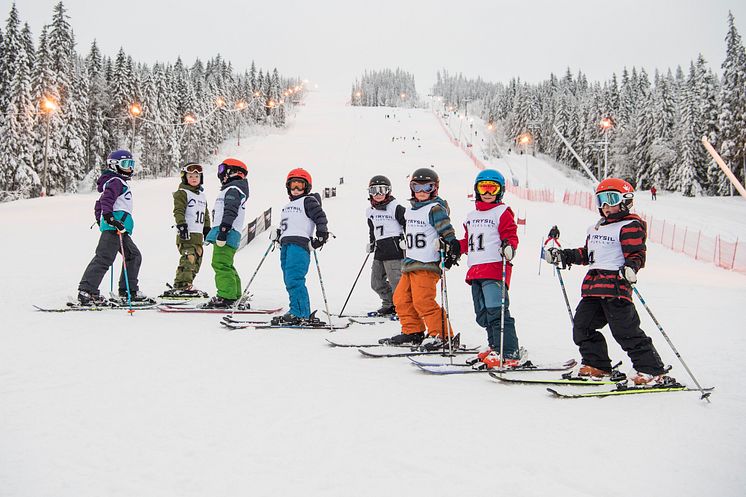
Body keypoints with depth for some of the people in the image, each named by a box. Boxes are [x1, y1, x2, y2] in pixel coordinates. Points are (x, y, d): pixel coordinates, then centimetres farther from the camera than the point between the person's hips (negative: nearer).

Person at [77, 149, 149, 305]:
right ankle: (86, 292, -13)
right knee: (104, 258, -13)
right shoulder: (116, 181, -5)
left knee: (134, 256, 14)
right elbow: (107, 199, -21)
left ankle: (129, 291, 17)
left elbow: (100, 204, 33)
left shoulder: (118, 182, 27)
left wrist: (100, 221, 37)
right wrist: (109, 217, -32)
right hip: (114, 227, -11)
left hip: (120, 229, 11)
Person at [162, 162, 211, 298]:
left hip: (198, 234, 9)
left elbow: (206, 214, 28)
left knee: (197, 260, 8)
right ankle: (182, 285, -19)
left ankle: (187, 283, 13)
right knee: (188, 258, -18)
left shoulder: (201, 195, 23)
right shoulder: (182, 193, -2)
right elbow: (178, 211, -12)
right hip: (186, 233, -9)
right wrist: (182, 224, -23)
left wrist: (207, 229, 24)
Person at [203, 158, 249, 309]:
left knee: (221, 264, -14)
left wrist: (223, 231, -26)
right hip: (227, 235, 11)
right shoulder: (231, 189, 27)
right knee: (226, 265, 16)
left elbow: (230, 213, -19)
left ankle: (226, 297, -17)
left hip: (227, 234, -11)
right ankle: (235, 295, 22)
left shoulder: (232, 189, -8)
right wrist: (217, 233, 32)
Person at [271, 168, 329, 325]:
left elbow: (321, 218, -7)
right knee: (289, 280, 7)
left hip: (300, 243, -9)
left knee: (294, 279, -18)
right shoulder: (288, 206, 28)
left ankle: (298, 313, -17)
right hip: (286, 245, 9)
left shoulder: (309, 201, 2)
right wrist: (278, 233, 19)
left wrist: (321, 236, -15)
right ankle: (305, 313, 12)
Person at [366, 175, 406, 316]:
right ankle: (389, 305, 24)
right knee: (376, 282, 10)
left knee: (395, 280, -10)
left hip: (393, 248, -8)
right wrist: (371, 242, 21)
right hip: (379, 251, 8)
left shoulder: (396, 208, -6)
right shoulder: (370, 211, 15)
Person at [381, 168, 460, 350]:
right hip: (410, 263, 9)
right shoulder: (410, 210, 19)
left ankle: (441, 335, -8)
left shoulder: (435, 208, -7)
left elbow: (447, 231, -13)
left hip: (427, 264, -9)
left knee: (423, 300, -16)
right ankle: (413, 332, 21)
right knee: (401, 298, 10)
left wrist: (453, 247, -24)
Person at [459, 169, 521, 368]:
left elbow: (511, 236, -5)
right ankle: (495, 347, 26)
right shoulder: (471, 216, 23)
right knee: (482, 314, 13)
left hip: (495, 268, -8)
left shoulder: (503, 212, 2)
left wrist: (509, 247, -25)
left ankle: (509, 354, -14)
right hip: (475, 270, 8)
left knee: (496, 312, -15)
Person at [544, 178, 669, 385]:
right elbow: (587, 253, 30)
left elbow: (636, 254, -11)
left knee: (626, 331, -9)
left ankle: (652, 371, 0)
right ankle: (597, 365, 22)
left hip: (616, 286, -9)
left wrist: (631, 267, -31)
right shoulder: (596, 228, 22)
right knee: (582, 326, 9)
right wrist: (564, 256, 25)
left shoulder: (630, 226, -4)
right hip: (593, 287, 9)